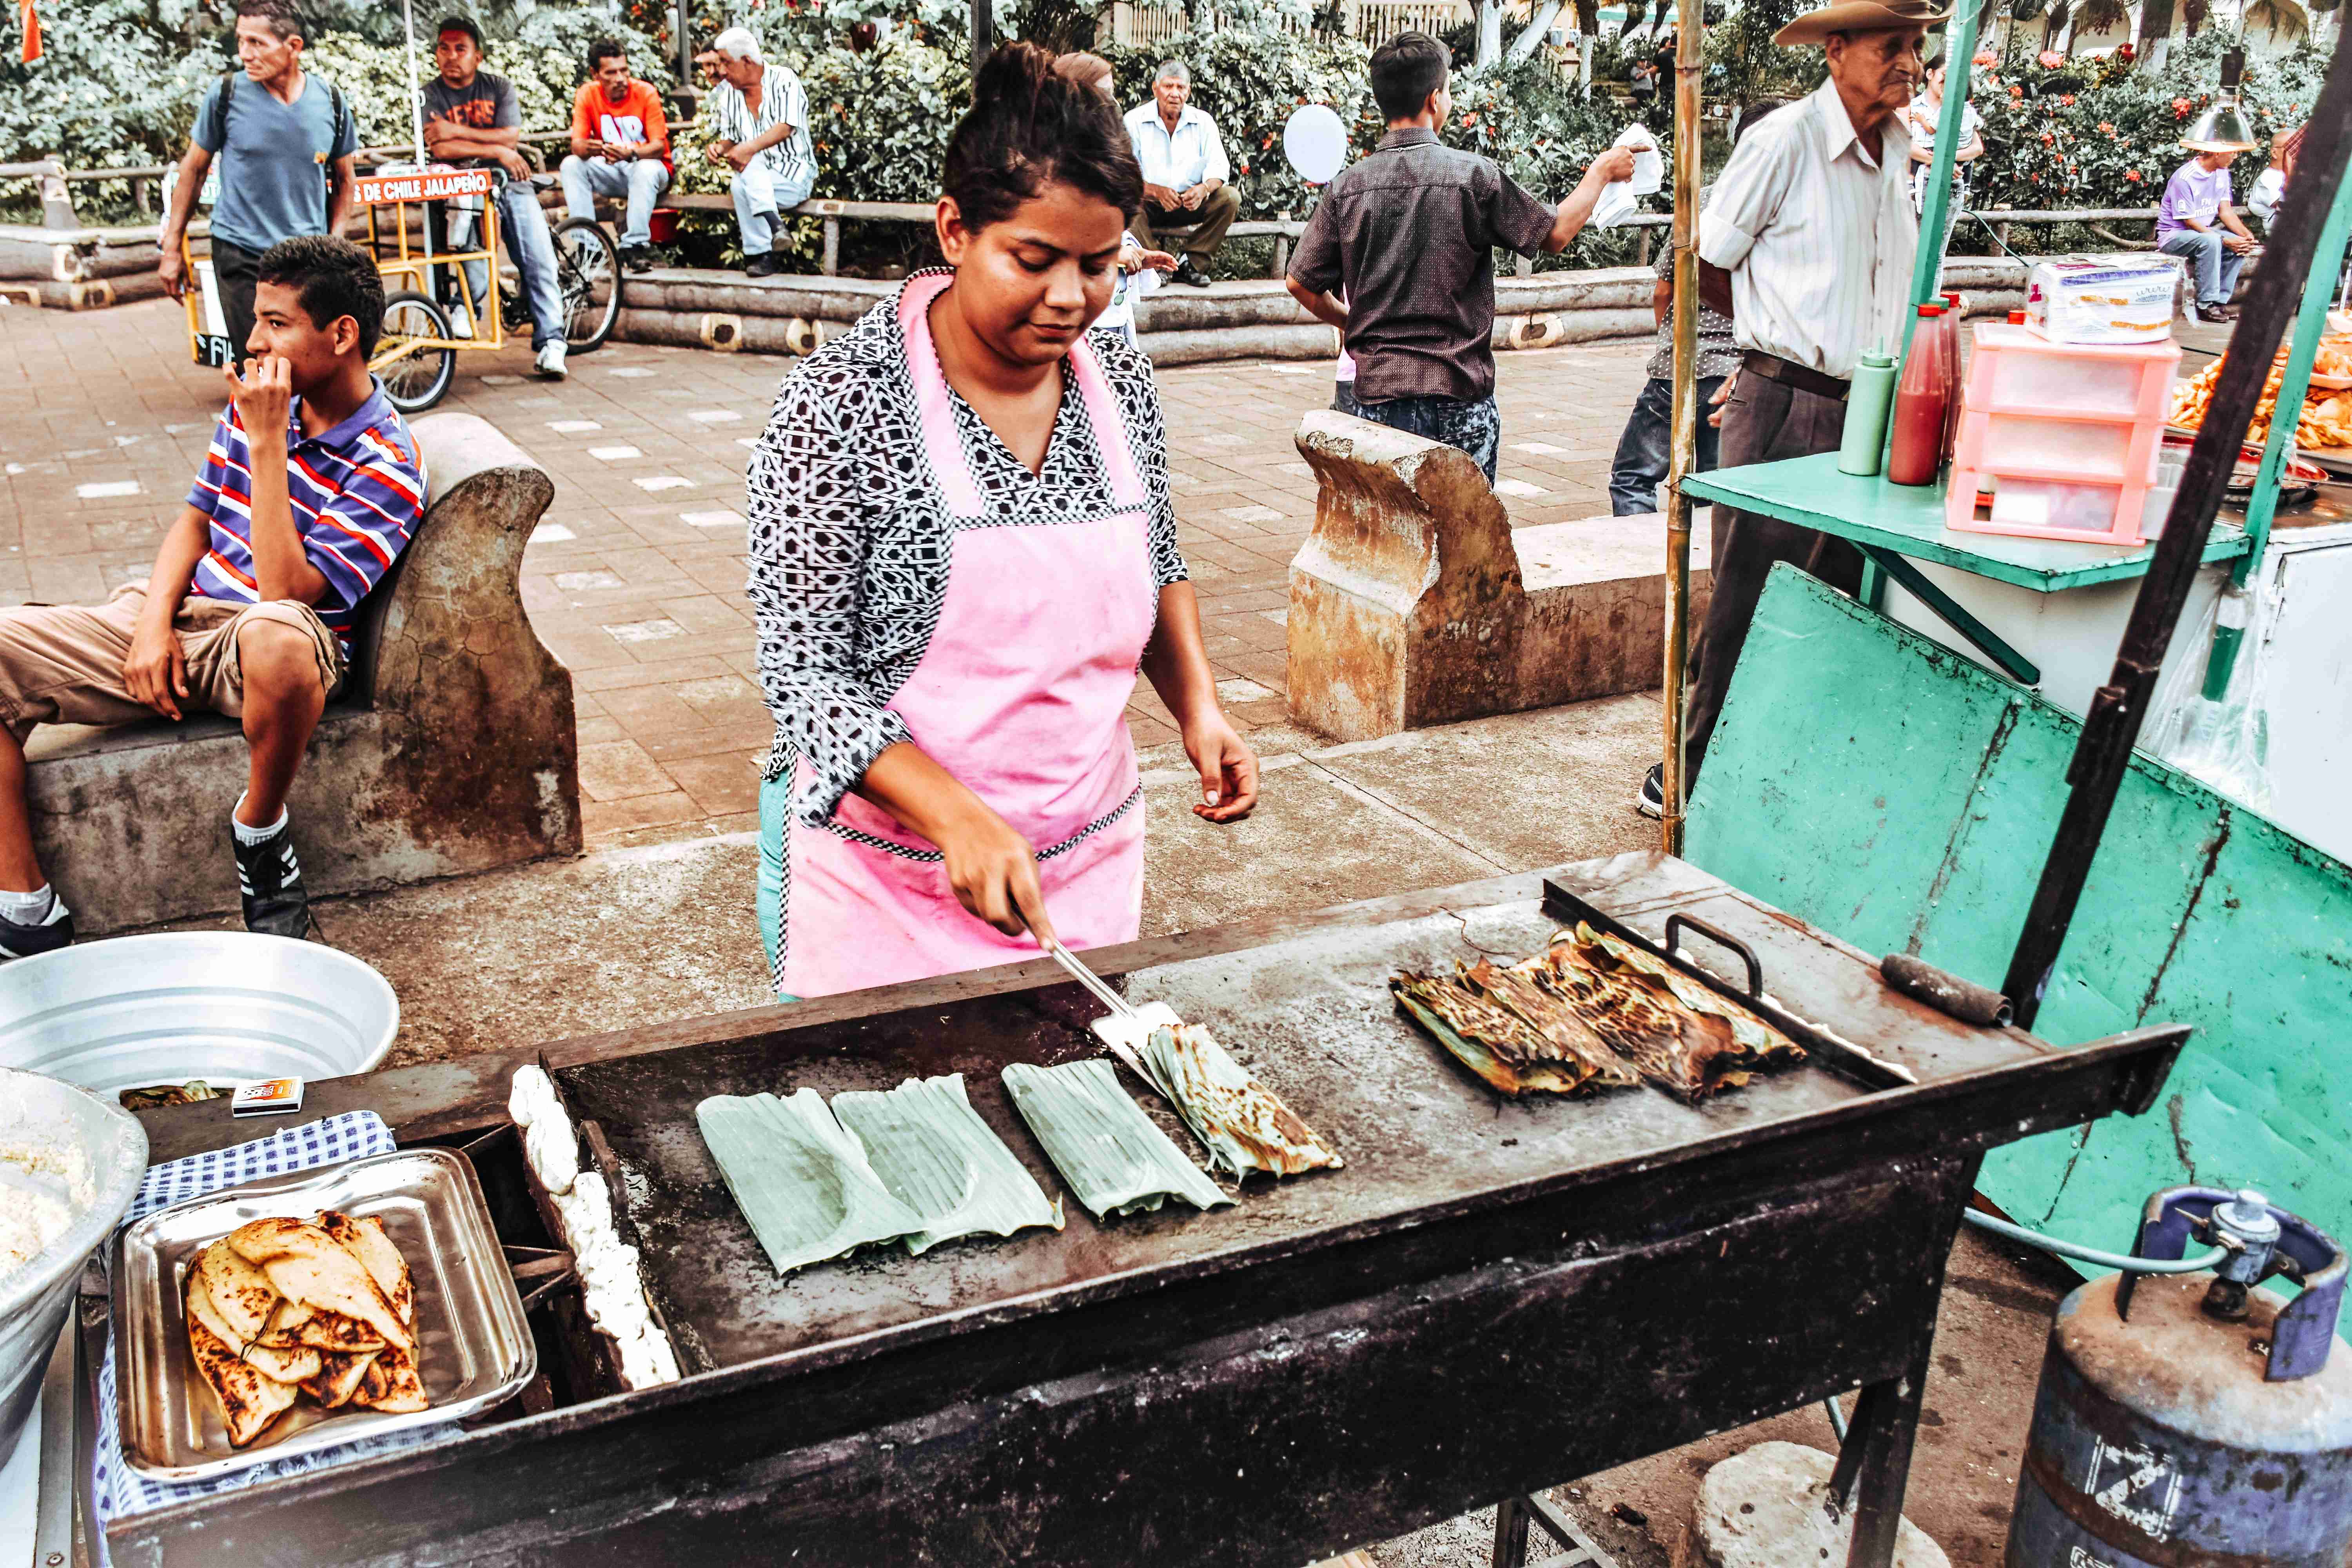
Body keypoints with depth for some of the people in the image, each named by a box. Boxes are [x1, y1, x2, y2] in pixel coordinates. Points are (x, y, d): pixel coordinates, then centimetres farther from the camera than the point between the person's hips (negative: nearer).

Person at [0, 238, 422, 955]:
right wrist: (154, 621, -2)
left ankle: (260, 830, -14)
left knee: (279, 638, -45)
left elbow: (287, 593, -21)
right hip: (179, 615, 7)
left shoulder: (386, 466, -12)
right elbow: (196, 520, 16)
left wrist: (267, 447, -19)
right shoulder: (260, 399, 10)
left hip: (261, 641, -7)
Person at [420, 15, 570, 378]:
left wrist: (456, 130, -10)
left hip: (507, 181, 1)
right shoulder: (429, 96, 6)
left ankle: (549, 342, -16)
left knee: (539, 259, -14)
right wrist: (496, 151, -11)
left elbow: (511, 137, -5)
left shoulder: (499, 88, 11)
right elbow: (440, 148, -9)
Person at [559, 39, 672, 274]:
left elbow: (658, 146, -19)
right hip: (612, 172, 3)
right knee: (571, 165, -21)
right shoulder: (588, 94, -6)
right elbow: (577, 144, -12)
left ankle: (636, 245, -30)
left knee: (646, 169, -37)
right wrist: (588, 148, -39)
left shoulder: (645, 93, -13)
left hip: (647, 167, -3)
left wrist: (630, 154, -41)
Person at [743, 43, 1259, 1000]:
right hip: (892, 877, -4)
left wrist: (1197, 703, -2)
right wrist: (957, 816, -29)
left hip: (1091, 861, 5)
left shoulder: (1121, 381, -1)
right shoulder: (842, 403, -17)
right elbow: (803, 671, -17)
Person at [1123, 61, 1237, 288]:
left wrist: (1204, 189, -26)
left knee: (1230, 197, -21)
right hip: (1150, 206, -3)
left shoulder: (1203, 121, 5)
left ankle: (1191, 265, -17)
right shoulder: (1135, 121, -3)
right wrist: (1156, 191, -29)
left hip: (1191, 206, 3)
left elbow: (1219, 167, -1)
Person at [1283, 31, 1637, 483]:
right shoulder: (1474, 175, -7)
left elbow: (1300, 282, 4)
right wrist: (1602, 173, 22)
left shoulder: (1347, 186, 0)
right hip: (1458, 395, -2)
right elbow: (1555, 234, 5)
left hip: (1377, 396, 2)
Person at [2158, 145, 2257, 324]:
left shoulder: (2222, 173, 4)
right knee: (2211, 241, -35)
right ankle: (2206, 306, -29)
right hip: (2173, 235, -8)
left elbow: (2226, 211, 4)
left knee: (2240, 243, -16)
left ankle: (2220, 301, -10)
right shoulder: (2184, 179, -21)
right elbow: (2190, 222, -22)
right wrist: (2224, 240, -26)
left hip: (2203, 231, 8)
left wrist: (2246, 235, -13)